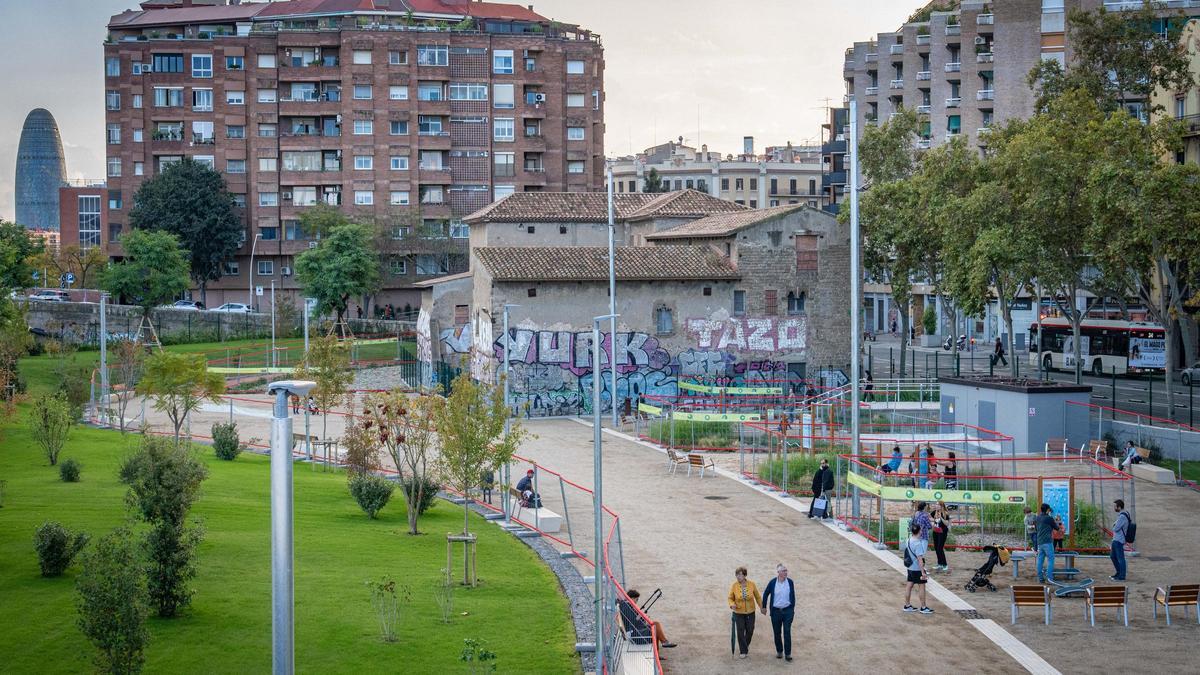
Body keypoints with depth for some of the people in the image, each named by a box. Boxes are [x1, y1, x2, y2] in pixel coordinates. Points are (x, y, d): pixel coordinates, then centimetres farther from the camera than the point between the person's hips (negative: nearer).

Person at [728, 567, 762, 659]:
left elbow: (757, 597, 4)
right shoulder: (734, 586, -10)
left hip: (750, 612, 1)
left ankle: (746, 644, 39)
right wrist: (732, 605, -21)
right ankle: (743, 651, 11)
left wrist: (762, 607, 6)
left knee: (750, 630, 10)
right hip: (738, 613, -1)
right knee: (740, 632, -1)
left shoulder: (751, 584, -8)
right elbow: (730, 598, 0)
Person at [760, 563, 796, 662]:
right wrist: (764, 607, 11)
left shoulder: (790, 582, -3)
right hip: (776, 611, 0)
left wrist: (793, 608, 9)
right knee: (777, 633, 10)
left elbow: (793, 596, 8)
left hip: (788, 610, 0)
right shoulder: (772, 582, -6)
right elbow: (765, 594, 7)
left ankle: (787, 653, 2)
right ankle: (779, 651, 26)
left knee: (787, 632, -4)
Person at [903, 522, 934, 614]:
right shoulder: (918, 544, -24)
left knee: (909, 585, 13)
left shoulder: (908, 541, 1)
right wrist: (923, 572, -23)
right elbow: (920, 559, -25)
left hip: (910, 567, 8)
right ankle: (923, 608, 9)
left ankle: (907, 605, 22)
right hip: (917, 568, -8)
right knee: (921, 586, 3)